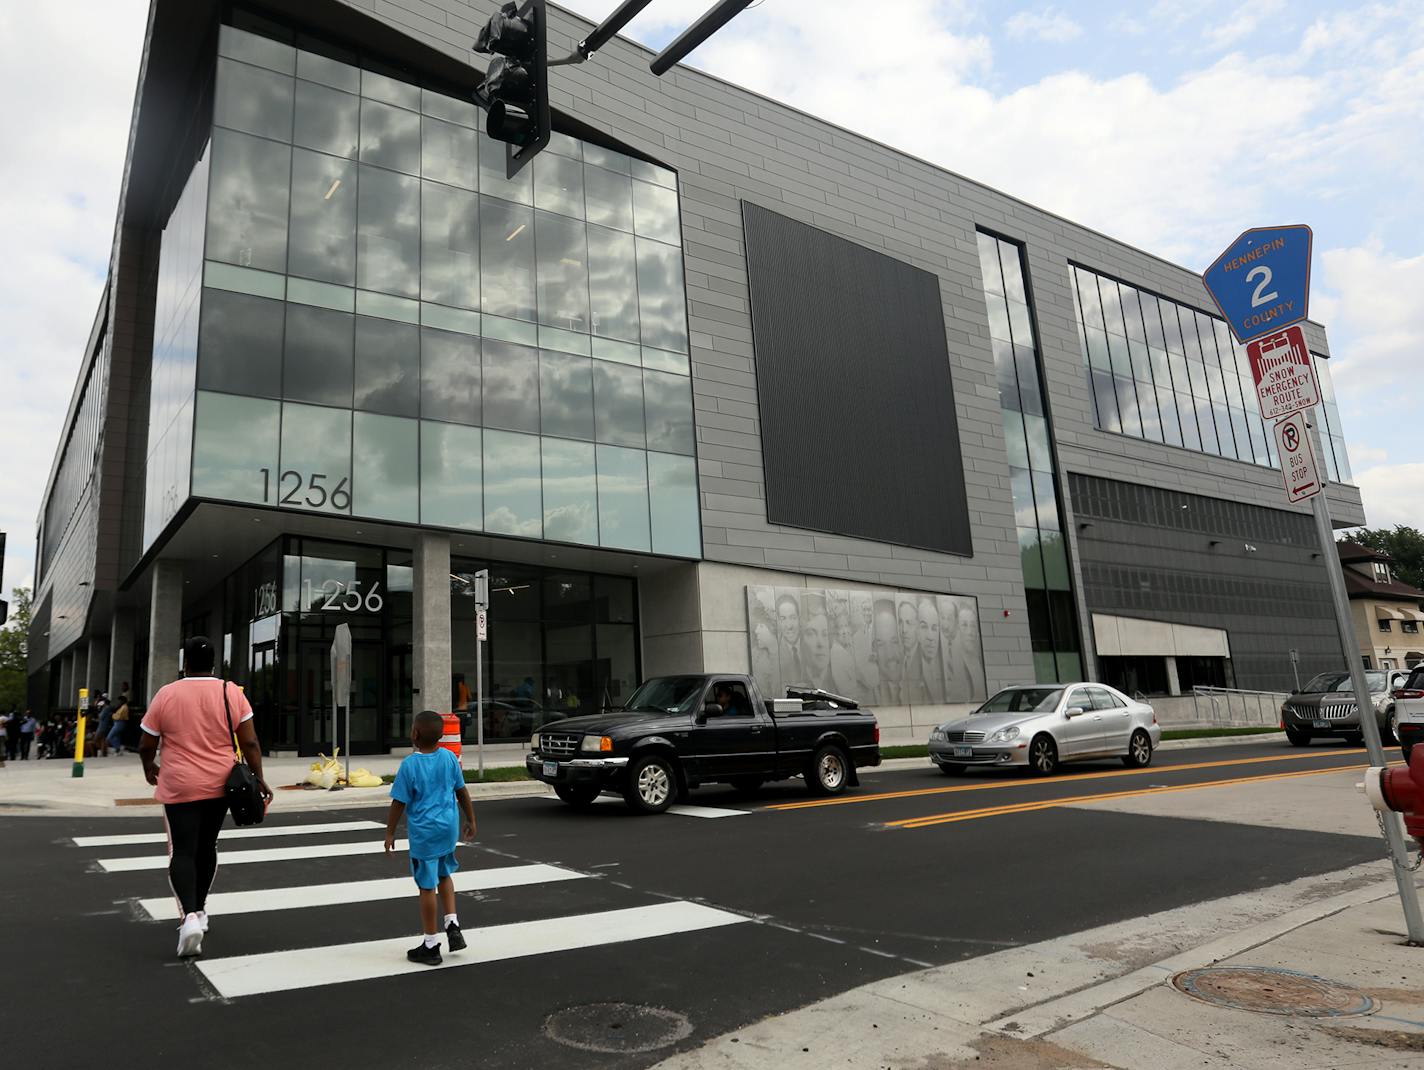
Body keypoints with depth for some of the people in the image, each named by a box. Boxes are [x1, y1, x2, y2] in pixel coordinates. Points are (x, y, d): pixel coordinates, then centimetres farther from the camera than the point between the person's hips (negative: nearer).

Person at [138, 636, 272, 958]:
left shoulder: (166, 694, -6)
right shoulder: (231, 693, -4)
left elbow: (146, 745, 2)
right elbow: (250, 742, -6)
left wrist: (149, 768, 21)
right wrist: (258, 778, 1)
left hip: (180, 786, -2)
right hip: (220, 785, 2)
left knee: (182, 851, 0)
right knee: (206, 846, 19)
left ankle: (190, 916, -18)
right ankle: (199, 910, 31)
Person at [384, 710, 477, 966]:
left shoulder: (410, 764, -14)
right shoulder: (449, 758, -1)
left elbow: (399, 803, -9)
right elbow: (462, 791, 8)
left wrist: (390, 833, 3)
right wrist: (470, 820, 20)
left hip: (423, 833, -5)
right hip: (448, 828, 5)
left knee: (427, 887, 5)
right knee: (444, 875, 25)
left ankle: (431, 945, 15)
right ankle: (453, 925, 14)